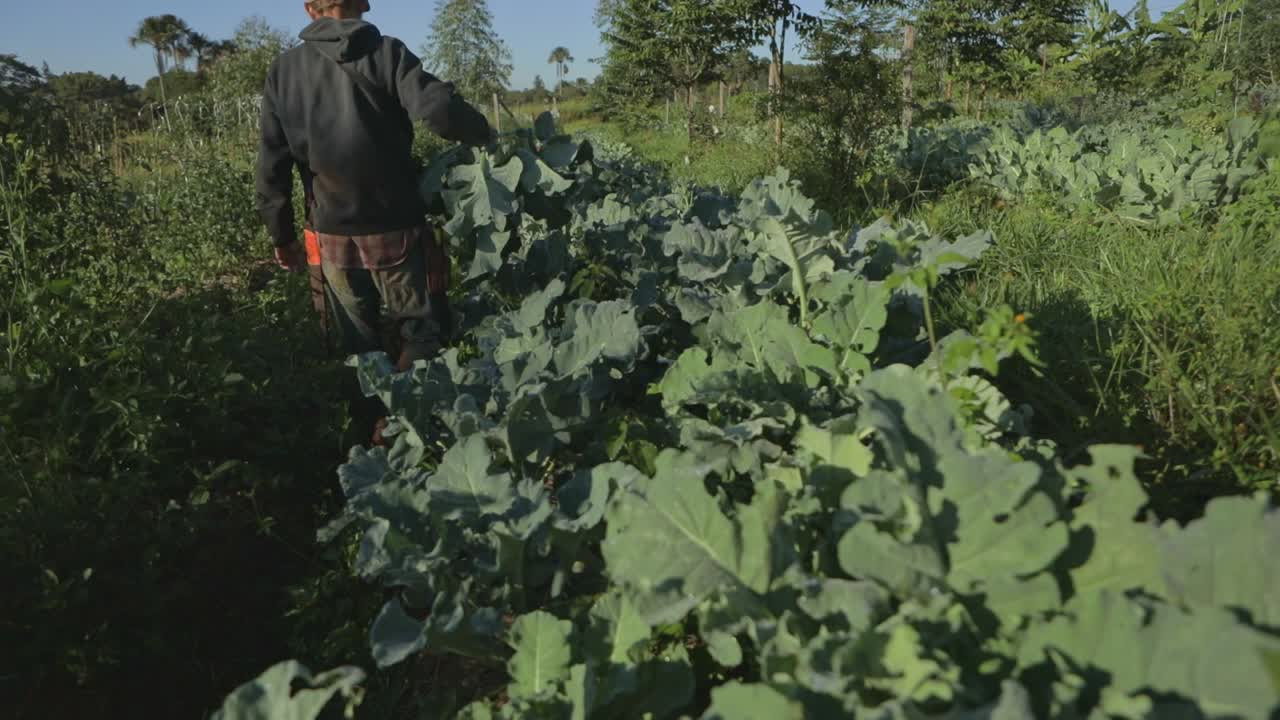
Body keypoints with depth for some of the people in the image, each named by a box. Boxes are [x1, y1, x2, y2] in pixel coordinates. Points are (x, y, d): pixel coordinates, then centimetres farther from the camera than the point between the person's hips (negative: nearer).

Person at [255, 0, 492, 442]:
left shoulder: (283, 71, 5)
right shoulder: (385, 53, -7)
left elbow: (271, 165, 5)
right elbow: (436, 109, -23)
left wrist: (282, 235, 13)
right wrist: (483, 134, -3)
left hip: (331, 235, 4)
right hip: (395, 229, -3)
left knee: (359, 346, 16)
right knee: (423, 332, 10)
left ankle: (372, 430, 23)